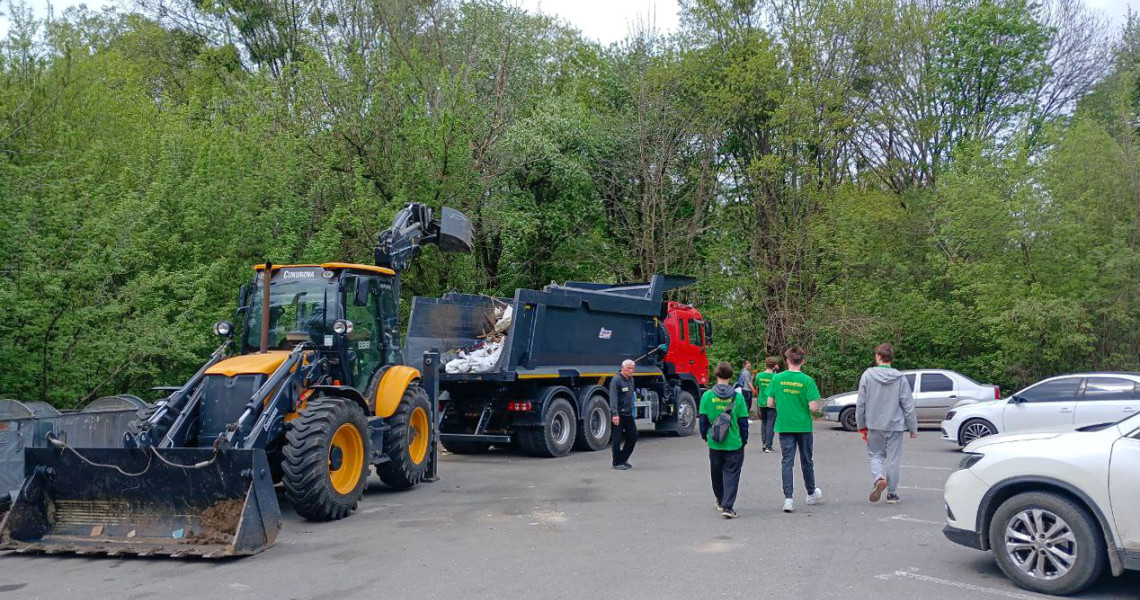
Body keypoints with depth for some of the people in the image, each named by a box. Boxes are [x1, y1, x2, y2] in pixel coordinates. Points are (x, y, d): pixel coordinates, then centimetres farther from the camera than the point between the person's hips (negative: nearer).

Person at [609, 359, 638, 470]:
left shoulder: (631, 379, 13)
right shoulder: (616, 380, -14)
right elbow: (613, 398, -23)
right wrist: (615, 414, -31)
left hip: (628, 414, 9)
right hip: (618, 415, -9)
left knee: (633, 437, 10)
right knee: (617, 439, -2)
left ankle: (623, 459, 24)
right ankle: (617, 463, 8)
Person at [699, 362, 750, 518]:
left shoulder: (707, 396, -6)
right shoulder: (737, 396, -8)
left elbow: (703, 419, -1)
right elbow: (743, 421, -3)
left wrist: (705, 436, 15)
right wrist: (744, 440, 10)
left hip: (714, 443, 2)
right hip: (734, 443, -2)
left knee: (717, 473, 19)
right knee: (731, 474, 3)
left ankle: (721, 501, 35)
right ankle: (727, 506, -7)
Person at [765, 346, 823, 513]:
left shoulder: (777, 378, -5)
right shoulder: (807, 380, -11)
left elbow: (770, 403, -2)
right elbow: (813, 407, -16)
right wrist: (816, 406, 7)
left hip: (784, 426, 1)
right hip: (804, 426, -1)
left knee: (786, 461, 3)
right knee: (806, 461, 15)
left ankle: (788, 498, -6)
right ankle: (811, 494, 33)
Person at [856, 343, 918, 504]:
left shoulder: (867, 375, -6)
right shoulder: (900, 378, -6)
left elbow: (860, 403, -4)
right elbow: (908, 405, -3)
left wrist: (861, 425, 5)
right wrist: (913, 428, 5)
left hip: (874, 425, 0)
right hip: (895, 425, 0)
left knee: (875, 455, 15)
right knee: (893, 459, 10)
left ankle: (878, 478, -11)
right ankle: (892, 493, 16)